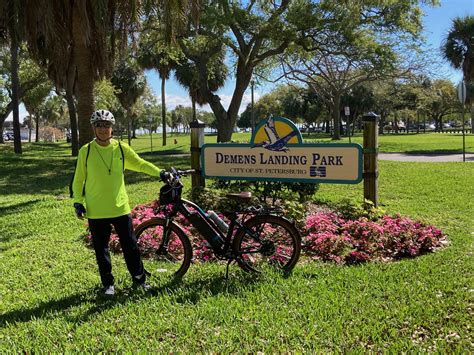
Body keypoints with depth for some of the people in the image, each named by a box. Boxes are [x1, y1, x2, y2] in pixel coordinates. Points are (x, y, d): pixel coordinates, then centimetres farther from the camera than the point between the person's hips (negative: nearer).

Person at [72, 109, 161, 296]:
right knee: (101, 249, 9)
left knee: (130, 245, 8)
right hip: (96, 211, -1)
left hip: (120, 208, 1)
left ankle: (139, 279, 25)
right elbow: (78, 179, 4)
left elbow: (140, 164, 6)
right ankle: (108, 284, 25)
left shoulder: (121, 148, -1)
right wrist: (78, 201, -1)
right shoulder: (86, 151, -3)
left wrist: (160, 172, -5)